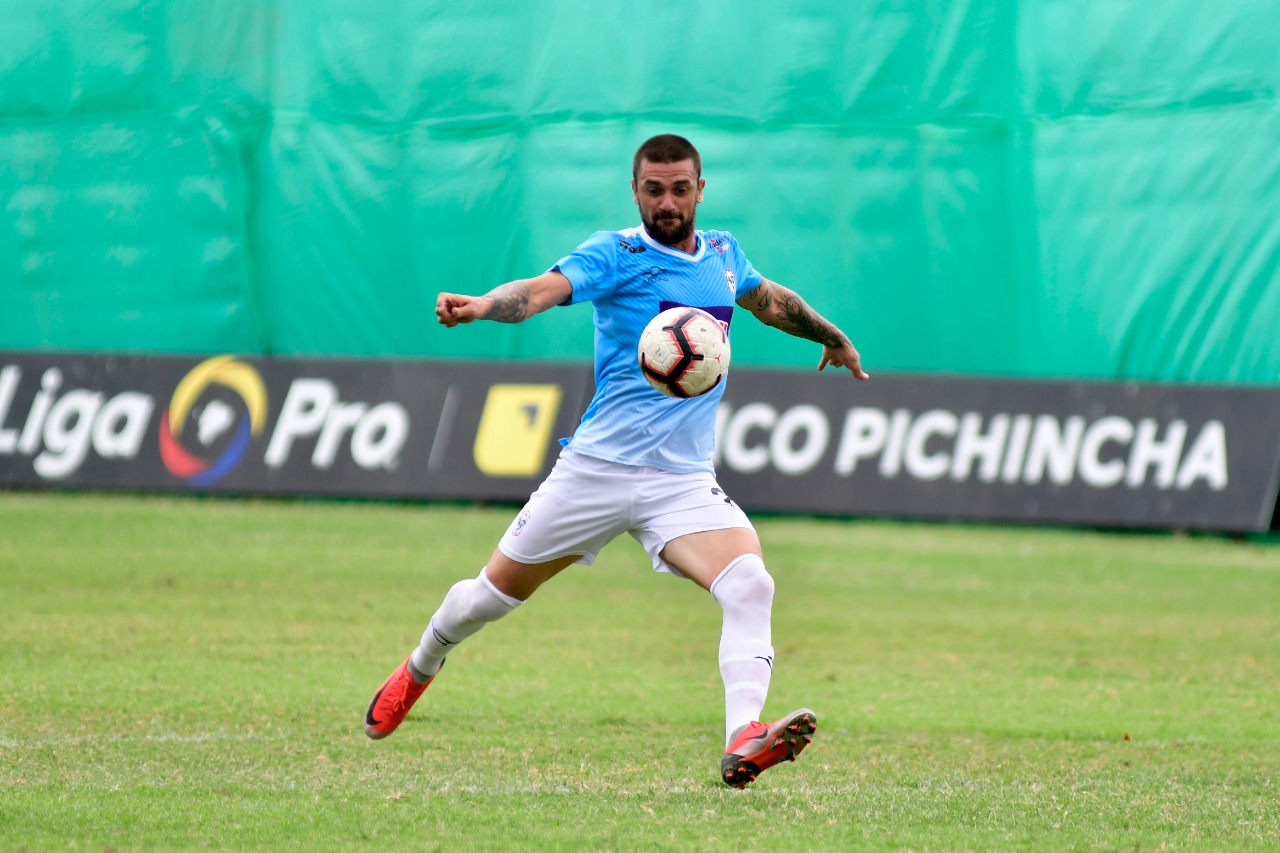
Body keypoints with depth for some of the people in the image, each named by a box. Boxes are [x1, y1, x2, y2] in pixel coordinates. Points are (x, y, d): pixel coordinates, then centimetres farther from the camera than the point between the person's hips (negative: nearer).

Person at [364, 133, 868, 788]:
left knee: (750, 586, -24)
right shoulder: (616, 254, -7)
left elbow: (771, 300, 33)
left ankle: (743, 741, -37)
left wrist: (833, 338, 49)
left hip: (685, 481, 3)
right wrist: (483, 305, -46)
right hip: (596, 467, -3)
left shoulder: (723, 255, 11)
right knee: (495, 592, 10)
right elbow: (544, 290, -25)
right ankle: (418, 671, 41)